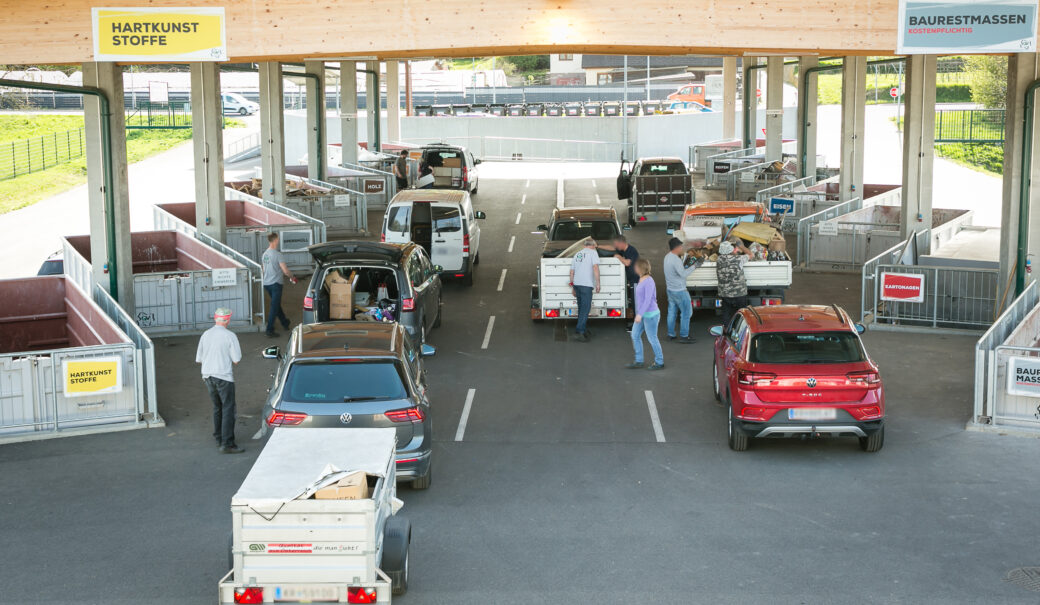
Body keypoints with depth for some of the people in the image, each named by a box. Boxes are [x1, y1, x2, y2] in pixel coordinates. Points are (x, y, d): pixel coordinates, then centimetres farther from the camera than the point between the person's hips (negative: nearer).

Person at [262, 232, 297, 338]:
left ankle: (285, 322, 37)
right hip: (276, 283, -8)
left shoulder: (264, 254, 8)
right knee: (274, 307, -4)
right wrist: (292, 276, 2)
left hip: (266, 284, 8)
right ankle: (270, 330, -5)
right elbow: (285, 270, -18)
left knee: (276, 305, 22)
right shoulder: (278, 254, -16)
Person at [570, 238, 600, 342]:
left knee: (581, 308, 17)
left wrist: (572, 287, 26)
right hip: (586, 284, -7)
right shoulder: (593, 252, 1)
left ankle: (584, 330, 24)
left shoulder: (577, 254, 21)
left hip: (576, 284, 7)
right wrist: (598, 283, -10)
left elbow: (572, 272, 21)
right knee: (585, 309, -7)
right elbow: (595, 267, -12)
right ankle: (580, 332, -14)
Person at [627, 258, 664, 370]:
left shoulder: (649, 282, -19)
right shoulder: (641, 280, 8)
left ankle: (659, 362, 15)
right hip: (642, 314, 9)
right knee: (635, 335, 9)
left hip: (650, 315, -9)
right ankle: (639, 361, 16)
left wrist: (640, 314, -29)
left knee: (652, 338, 1)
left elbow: (648, 300, -24)